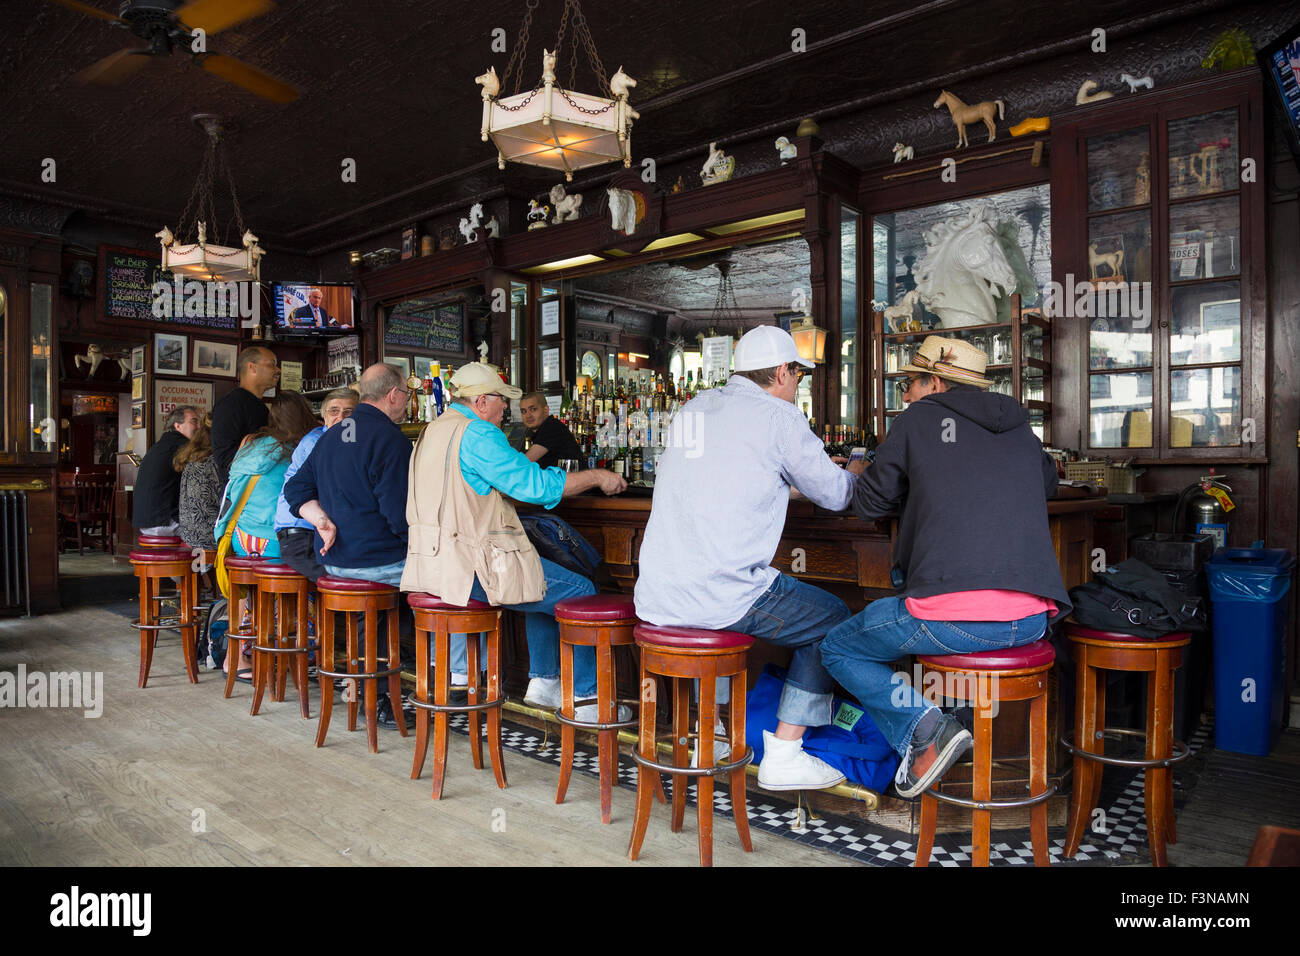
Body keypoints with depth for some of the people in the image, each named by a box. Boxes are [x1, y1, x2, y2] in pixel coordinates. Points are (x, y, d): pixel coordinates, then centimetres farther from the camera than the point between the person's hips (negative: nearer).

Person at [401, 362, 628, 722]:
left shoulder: (432, 431, 16)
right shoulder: (476, 434, -15)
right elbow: (534, 484, -18)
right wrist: (597, 477, -6)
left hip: (433, 560, 10)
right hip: (470, 568, -10)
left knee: (541, 580, 25)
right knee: (579, 591, -1)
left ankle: (543, 680, 27)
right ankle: (586, 698, 8)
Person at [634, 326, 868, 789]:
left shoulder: (692, 409, 15)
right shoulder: (777, 415, -5)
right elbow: (834, 493, 5)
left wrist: (781, 483, 39)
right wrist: (855, 473, 28)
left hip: (655, 600, 7)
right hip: (719, 596, -7)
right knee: (832, 618, 14)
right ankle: (783, 754, 13)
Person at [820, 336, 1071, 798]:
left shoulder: (919, 420, 5)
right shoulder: (1018, 427, 18)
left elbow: (868, 502, 13)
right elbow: (1048, 483, 39)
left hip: (953, 620, -6)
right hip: (1034, 620, 6)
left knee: (837, 649, 16)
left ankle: (925, 729, -4)